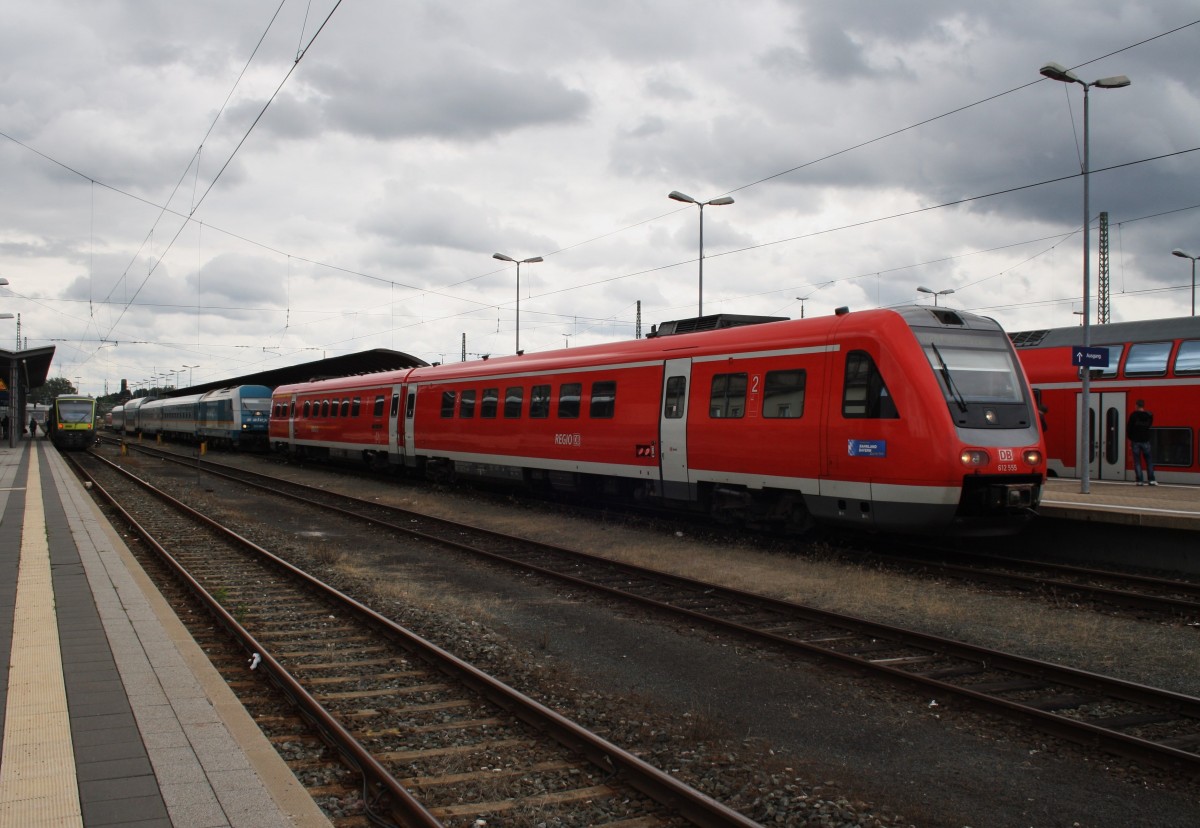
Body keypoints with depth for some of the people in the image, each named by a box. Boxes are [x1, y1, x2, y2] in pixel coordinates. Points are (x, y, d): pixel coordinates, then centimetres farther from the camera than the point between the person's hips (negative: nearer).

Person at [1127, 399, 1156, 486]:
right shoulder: (1149, 415, 2)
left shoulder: (1133, 415, -6)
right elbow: (1149, 426, 12)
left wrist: (1130, 439, 9)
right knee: (1149, 461, 9)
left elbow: (1129, 427, -4)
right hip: (1146, 441, 2)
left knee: (1137, 462, 2)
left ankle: (1139, 480, -2)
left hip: (1135, 441, -2)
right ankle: (1151, 480, 5)